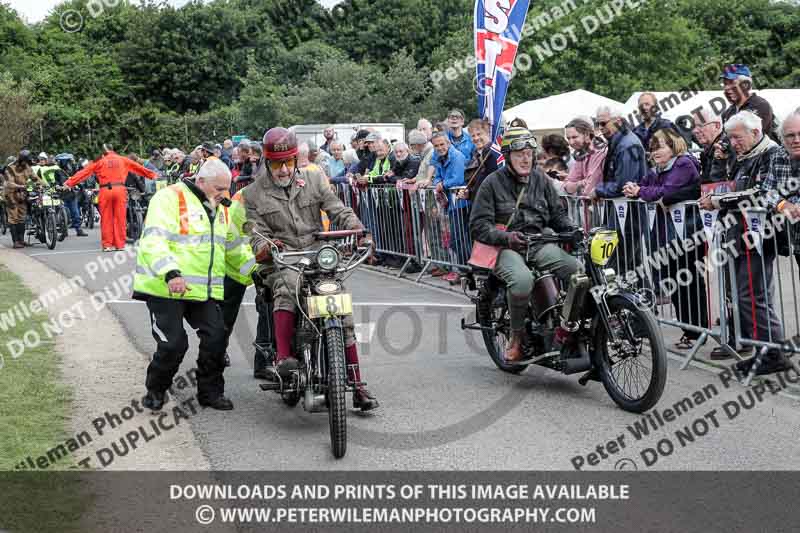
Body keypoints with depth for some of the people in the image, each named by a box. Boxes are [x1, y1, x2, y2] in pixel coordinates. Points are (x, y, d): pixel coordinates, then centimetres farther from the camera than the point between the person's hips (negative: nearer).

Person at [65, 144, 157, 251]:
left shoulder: (99, 161, 7)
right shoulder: (123, 160, 12)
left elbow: (85, 172, 6)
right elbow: (137, 167, 23)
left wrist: (69, 183, 8)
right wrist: (152, 175, 34)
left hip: (105, 190, -1)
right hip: (120, 189, 1)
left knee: (106, 219, 6)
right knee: (120, 218, 6)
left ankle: (107, 245, 6)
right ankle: (120, 244, 8)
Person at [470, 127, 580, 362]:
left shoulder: (540, 179, 16)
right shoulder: (493, 182, 1)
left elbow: (557, 213, 21)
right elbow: (478, 226, -5)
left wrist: (573, 229, -1)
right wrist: (506, 237, -22)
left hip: (539, 243, 4)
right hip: (507, 247, -4)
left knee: (579, 272, -22)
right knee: (522, 280, -38)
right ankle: (517, 335, -14)